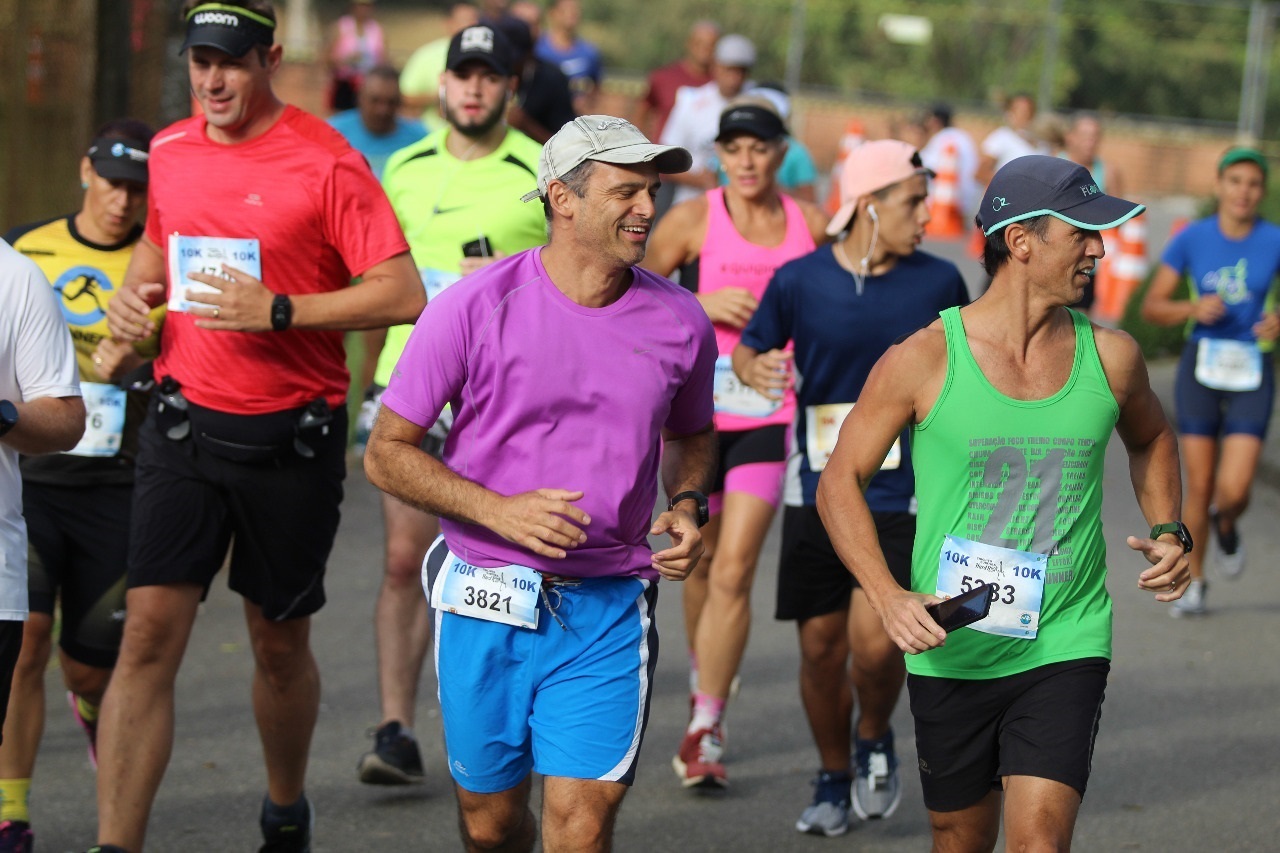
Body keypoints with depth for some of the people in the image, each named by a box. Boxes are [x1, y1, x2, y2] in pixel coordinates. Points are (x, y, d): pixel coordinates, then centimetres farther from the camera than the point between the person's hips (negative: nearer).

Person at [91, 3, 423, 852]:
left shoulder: (325, 162, -11)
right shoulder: (170, 151, 7)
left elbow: (402, 294, -15)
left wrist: (277, 310, -22)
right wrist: (135, 290, 6)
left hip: (292, 437, -3)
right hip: (185, 424, 3)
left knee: (280, 645, 11)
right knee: (150, 632, -9)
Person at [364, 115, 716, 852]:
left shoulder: (680, 321, 1)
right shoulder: (476, 307, -9)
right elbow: (387, 453, -5)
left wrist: (689, 507, 0)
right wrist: (500, 510, -18)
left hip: (609, 611, 1)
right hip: (488, 603, -1)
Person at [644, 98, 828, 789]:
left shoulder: (810, 225, 5)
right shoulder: (693, 220, -3)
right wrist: (704, 303, -14)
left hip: (770, 416, 0)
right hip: (698, 411, 0)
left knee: (734, 570, -10)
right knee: (702, 562, 14)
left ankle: (705, 731, -8)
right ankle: (703, 683, 40)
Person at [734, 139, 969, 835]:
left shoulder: (938, 282, -2)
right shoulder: (799, 281, -5)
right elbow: (747, 347, 8)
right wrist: (755, 368, -14)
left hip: (901, 495, -1)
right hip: (816, 491, 1)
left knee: (875, 642, -15)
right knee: (820, 647, 6)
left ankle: (875, 740, 18)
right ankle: (834, 781, 28)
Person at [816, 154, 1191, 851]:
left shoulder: (1110, 357, 0)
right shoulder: (923, 360, -9)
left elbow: (1150, 438, 23)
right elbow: (840, 481, -3)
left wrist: (1169, 532, 6)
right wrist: (890, 599, -16)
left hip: (1066, 645, 1)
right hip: (949, 652, -1)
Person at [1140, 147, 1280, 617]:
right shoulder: (1192, 239, -2)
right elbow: (1151, 307, 0)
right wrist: (1194, 308, -18)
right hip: (1201, 366, 1)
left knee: (1235, 490, -12)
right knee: (1200, 486, 3)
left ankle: (1226, 525, 25)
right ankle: (1194, 582, 22)